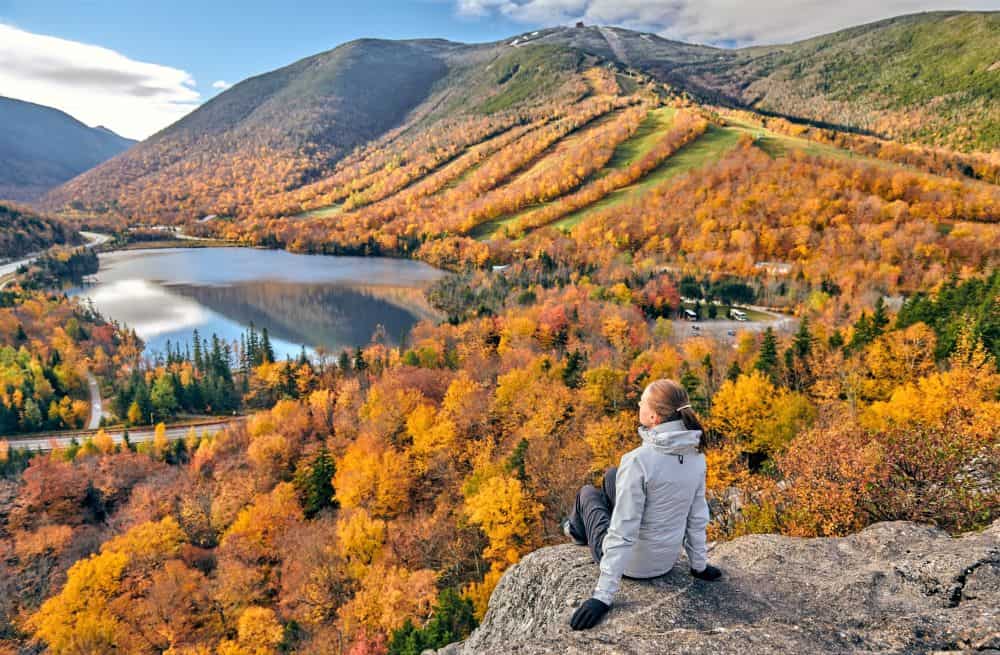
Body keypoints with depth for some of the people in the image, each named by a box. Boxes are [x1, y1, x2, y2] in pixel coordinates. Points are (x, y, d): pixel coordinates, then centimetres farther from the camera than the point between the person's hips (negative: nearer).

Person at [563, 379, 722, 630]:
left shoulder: (638, 461, -32)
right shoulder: (695, 454, -11)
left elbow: (622, 533, -30)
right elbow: (697, 517, -2)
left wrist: (602, 597, -23)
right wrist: (700, 565, 12)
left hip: (633, 563, -6)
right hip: (668, 558, 6)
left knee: (588, 493, 21)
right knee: (611, 475, 23)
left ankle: (579, 531, 55)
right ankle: (578, 528, 51)